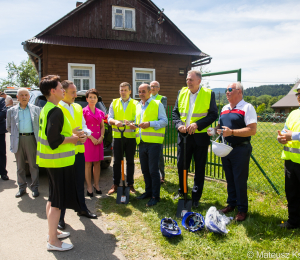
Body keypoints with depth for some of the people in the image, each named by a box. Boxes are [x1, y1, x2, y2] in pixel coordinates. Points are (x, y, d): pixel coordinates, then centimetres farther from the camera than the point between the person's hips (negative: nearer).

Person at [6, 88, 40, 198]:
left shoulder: (36, 109, 5)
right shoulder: (11, 111, 9)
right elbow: (8, 127, 15)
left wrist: (37, 136, 1)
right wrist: (15, 135, 7)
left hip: (31, 139, -2)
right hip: (18, 140, 2)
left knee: (33, 165, 3)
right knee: (20, 166, 9)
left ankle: (34, 187, 13)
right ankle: (22, 187, 21)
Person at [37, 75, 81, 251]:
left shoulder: (46, 109, 12)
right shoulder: (56, 111, -19)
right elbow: (54, 139, -27)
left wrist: (70, 134, 11)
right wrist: (73, 139, -14)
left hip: (52, 160, 10)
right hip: (60, 161, -10)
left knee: (53, 198, 20)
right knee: (58, 201, -1)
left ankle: (53, 231, 34)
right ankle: (53, 241, 10)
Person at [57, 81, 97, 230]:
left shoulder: (78, 108, 12)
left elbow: (84, 126, 13)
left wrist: (85, 134, -9)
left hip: (79, 151, 6)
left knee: (80, 182, 19)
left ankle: (82, 209, 35)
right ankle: (60, 217, 17)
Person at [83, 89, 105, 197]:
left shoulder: (100, 112, 13)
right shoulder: (84, 111, -2)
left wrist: (101, 137, -2)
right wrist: (91, 137, -14)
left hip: (98, 140, 5)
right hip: (88, 140, -5)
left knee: (97, 163, 9)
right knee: (88, 164, 0)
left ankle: (96, 185, 19)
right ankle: (89, 187, 8)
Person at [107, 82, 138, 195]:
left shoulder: (135, 104, 7)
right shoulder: (114, 103, 12)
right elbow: (109, 118, 4)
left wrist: (133, 124, -24)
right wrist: (115, 121, -19)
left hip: (131, 136, -1)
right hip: (117, 136, 1)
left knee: (130, 161, 7)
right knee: (117, 161, 5)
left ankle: (130, 184, 18)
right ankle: (115, 184, 16)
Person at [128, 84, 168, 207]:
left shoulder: (157, 104, -1)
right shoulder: (138, 106, 19)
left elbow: (164, 121, -7)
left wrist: (149, 124, -19)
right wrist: (133, 125, 5)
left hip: (153, 142, -6)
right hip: (141, 142, 7)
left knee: (153, 170, -3)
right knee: (145, 170, 14)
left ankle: (155, 196, 7)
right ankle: (148, 191, 28)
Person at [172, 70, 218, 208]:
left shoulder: (209, 94, -4)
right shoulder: (181, 92, 7)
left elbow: (213, 114, -7)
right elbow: (175, 111, 10)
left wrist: (197, 124, -19)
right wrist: (179, 124, -9)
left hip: (200, 136, -3)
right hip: (183, 135, 3)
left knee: (199, 168, 7)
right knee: (181, 165, 12)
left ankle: (196, 197, 22)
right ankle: (182, 191, 34)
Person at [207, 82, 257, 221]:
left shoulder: (247, 108, -10)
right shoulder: (224, 108, 14)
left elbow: (252, 130, -18)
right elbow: (220, 125, 24)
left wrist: (232, 132, -26)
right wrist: (214, 130, 2)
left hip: (240, 150, -7)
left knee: (240, 180, 0)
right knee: (229, 178, 17)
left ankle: (242, 209, 15)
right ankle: (231, 203, 32)